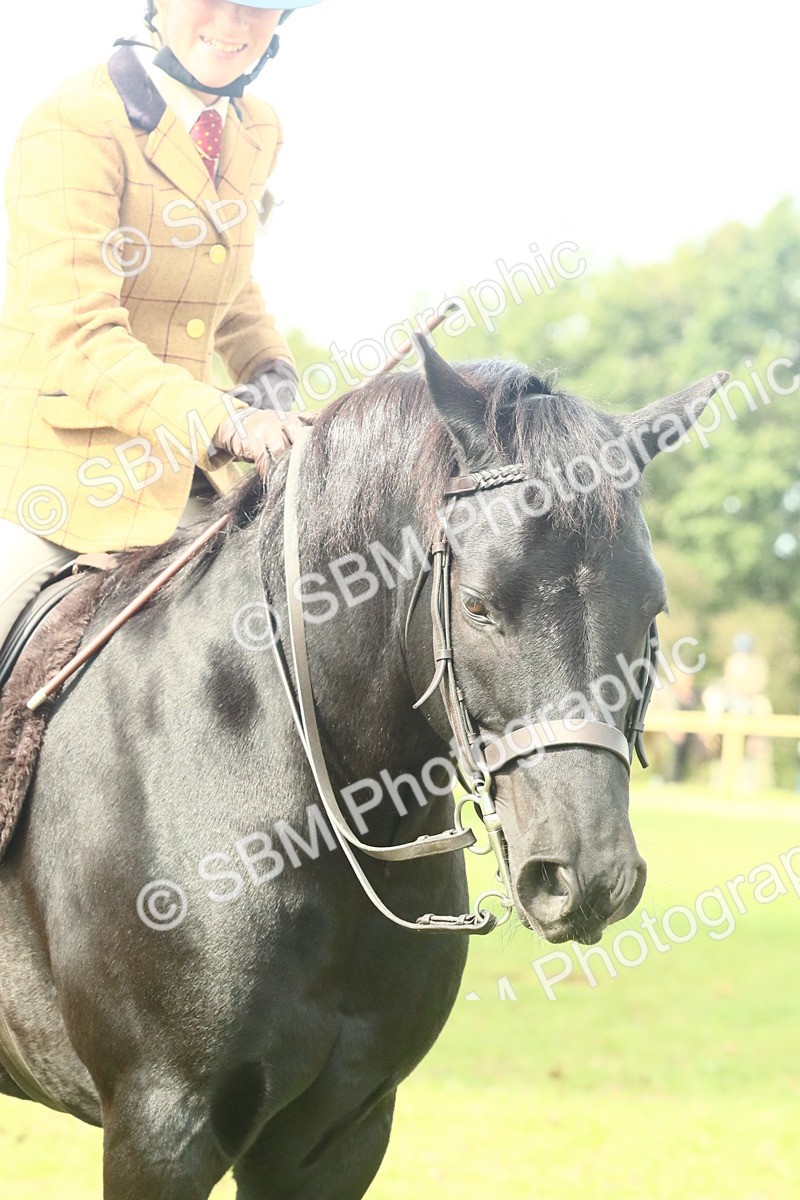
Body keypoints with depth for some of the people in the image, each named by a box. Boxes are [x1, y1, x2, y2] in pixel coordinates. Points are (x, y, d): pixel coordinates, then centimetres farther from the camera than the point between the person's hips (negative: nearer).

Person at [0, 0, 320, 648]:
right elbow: (77, 335, -25)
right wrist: (222, 422, -36)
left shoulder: (258, 131, 8)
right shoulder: (75, 125, -17)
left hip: (183, 480, 7)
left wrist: (271, 371, 0)